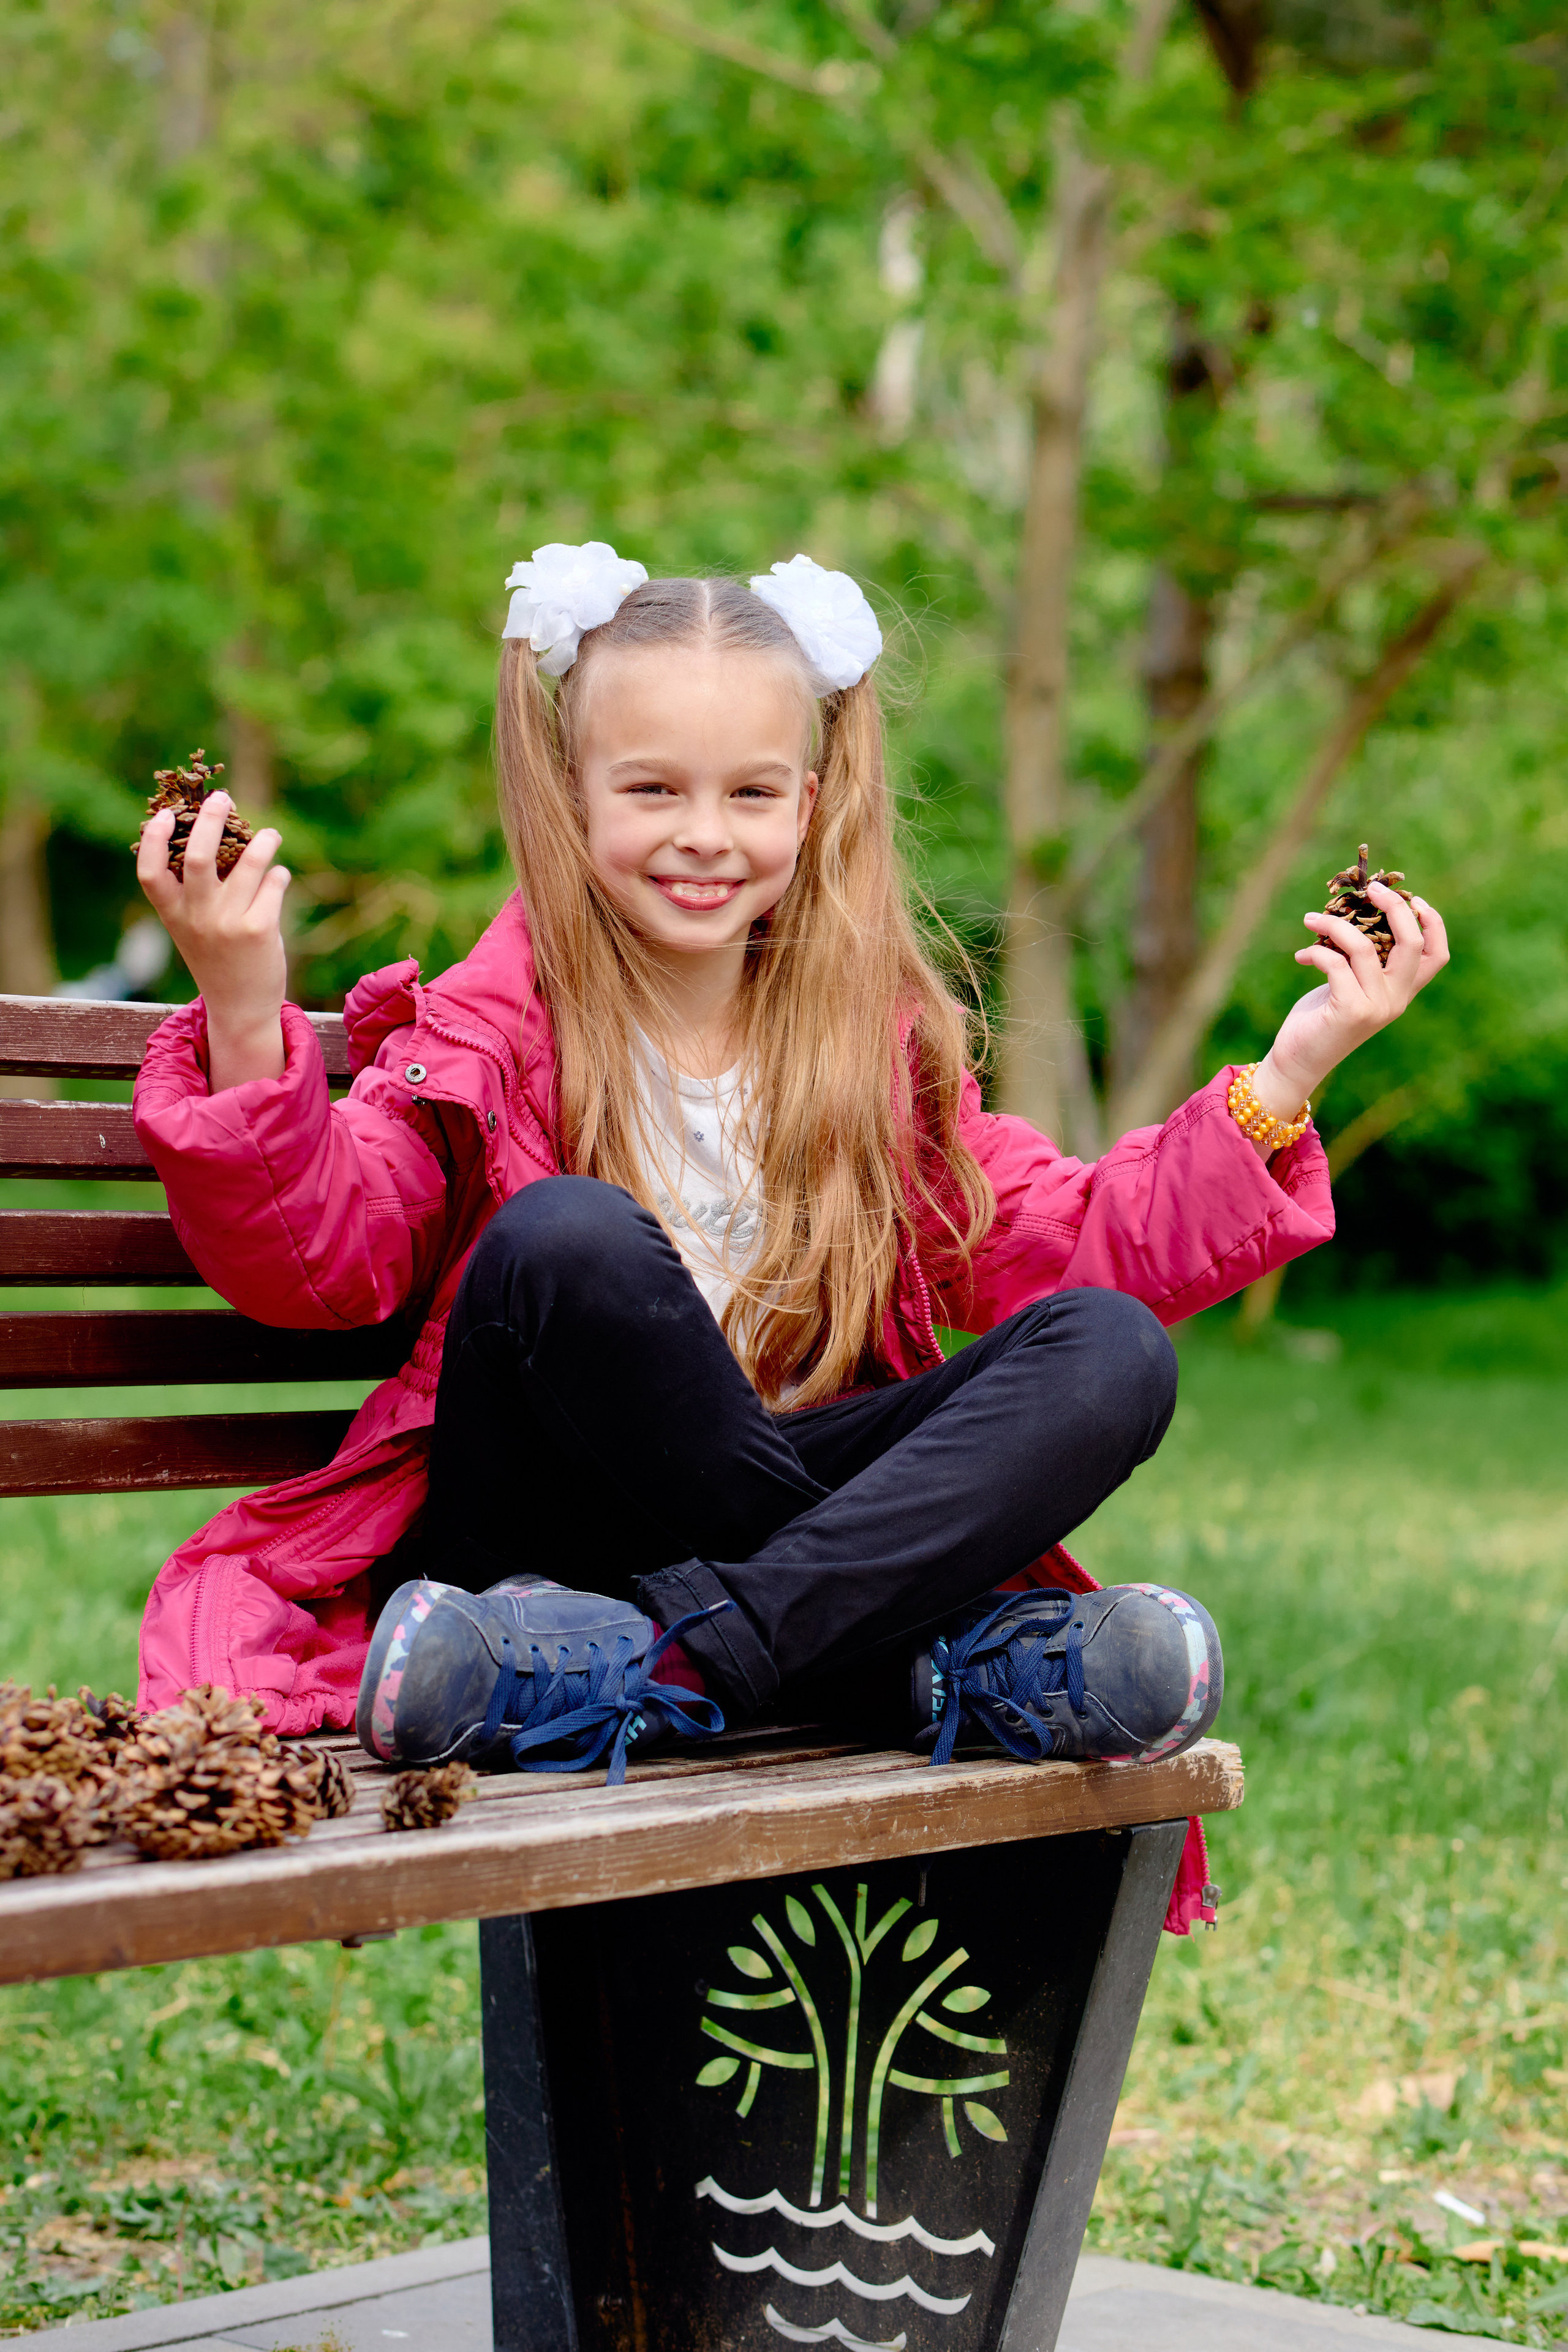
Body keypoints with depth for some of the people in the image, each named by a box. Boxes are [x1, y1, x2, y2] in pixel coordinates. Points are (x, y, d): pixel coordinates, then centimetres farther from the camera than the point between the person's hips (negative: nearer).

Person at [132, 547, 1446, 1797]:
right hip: (529, 1540, -3)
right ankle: (932, 1663, -25)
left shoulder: (881, 1040, 12)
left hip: (784, 1502, 4)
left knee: (1110, 1354, -18)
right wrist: (247, 1023, -28)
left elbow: (1068, 1249, 10)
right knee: (566, 1239, -32)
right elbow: (324, 1255, -11)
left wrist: (1286, 1077, 2)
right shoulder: (498, 1027, 1)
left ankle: (668, 1669, -32)